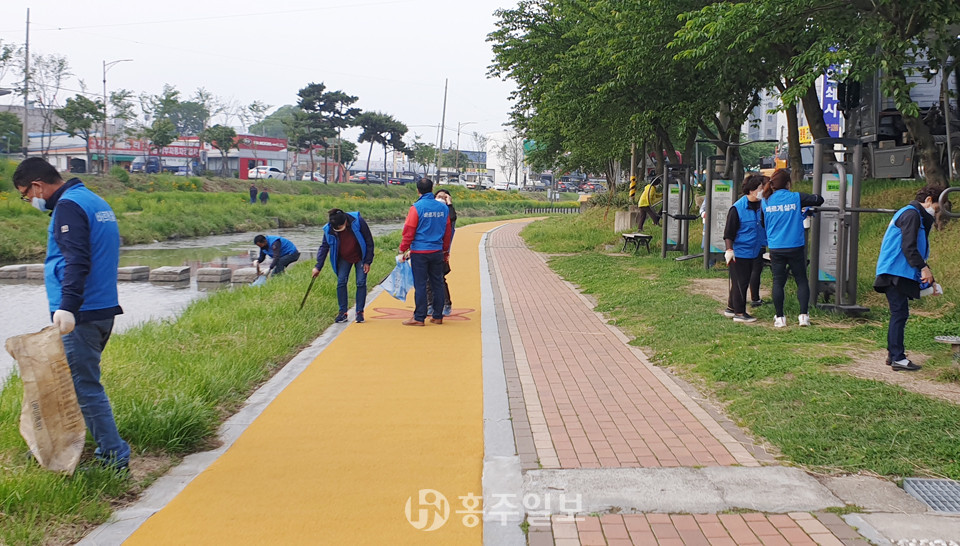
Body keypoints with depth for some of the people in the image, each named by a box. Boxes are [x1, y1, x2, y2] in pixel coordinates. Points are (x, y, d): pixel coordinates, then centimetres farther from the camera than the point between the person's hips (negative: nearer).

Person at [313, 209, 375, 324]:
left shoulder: (358, 222, -28)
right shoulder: (329, 230, -21)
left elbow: (369, 242, -16)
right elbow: (324, 247, -6)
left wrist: (367, 261, -14)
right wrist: (318, 267, -9)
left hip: (360, 258, -2)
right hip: (343, 259, 2)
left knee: (361, 283, -8)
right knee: (341, 282, -7)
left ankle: (360, 312, 2)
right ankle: (343, 312, 1)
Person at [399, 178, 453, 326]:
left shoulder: (417, 207, -10)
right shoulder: (443, 208, 5)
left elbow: (409, 231, -9)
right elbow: (448, 232, 13)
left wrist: (404, 249, 1)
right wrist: (446, 251, 24)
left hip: (419, 252, -4)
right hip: (437, 252, 4)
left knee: (420, 285, -1)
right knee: (437, 283, 11)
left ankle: (419, 318, 1)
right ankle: (438, 316, 15)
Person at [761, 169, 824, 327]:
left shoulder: (765, 201, 1)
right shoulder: (796, 198, -7)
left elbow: (763, 223, 11)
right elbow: (819, 200, -1)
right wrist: (804, 205, 17)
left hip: (775, 248, 2)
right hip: (795, 247, -2)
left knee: (778, 282, 7)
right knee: (801, 280, 9)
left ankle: (780, 318, 7)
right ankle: (803, 315, 2)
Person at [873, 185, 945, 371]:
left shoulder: (913, 214, 23)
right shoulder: (912, 214, -10)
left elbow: (914, 247, 28)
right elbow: (908, 247, -19)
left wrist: (925, 270, 24)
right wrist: (923, 268, -21)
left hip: (896, 273, 11)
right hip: (896, 272, -11)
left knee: (899, 314, 13)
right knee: (900, 314, -9)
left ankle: (893, 354, 18)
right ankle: (897, 358, -7)